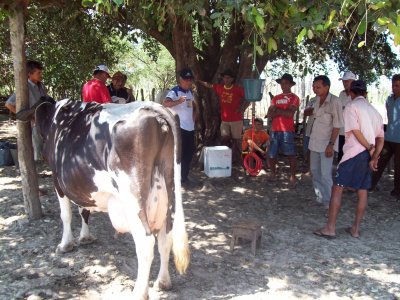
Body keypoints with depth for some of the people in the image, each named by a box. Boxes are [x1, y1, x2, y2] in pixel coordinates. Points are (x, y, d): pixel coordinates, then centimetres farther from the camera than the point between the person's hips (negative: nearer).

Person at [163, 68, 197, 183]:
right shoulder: (174, 91, -12)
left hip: (190, 127, 8)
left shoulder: (190, 92, 13)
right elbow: (165, 103, -30)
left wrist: (194, 114, 13)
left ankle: (184, 176, 24)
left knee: (189, 152, 12)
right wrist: (178, 101, -46)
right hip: (178, 127, -8)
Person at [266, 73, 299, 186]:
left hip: (287, 130, -5)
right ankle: (273, 173, 25)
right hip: (274, 129, 5)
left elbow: (290, 113, -12)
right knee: (271, 154, 8)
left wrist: (276, 110, -3)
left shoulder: (294, 98, 1)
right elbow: (269, 114, 6)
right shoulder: (275, 98, 16)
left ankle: (292, 176, 2)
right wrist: (282, 112, -8)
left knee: (290, 154, -3)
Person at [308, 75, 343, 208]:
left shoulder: (334, 101, -16)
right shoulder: (317, 100, 6)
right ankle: (319, 197, 29)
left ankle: (328, 201, 6)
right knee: (314, 170, 15)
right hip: (315, 142, 8)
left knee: (325, 174, -6)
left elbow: (337, 125, -16)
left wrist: (331, 144, -19)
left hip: (326, 143, -8)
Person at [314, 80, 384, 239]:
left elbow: (356, 131, -14)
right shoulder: (374, 111, 18)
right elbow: (380, 139, 12)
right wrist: (374, 157, 3)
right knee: (363, 191, 11)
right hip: (369, 155, 7)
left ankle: (330, 228, -4)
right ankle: (356, 229, 18)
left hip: (354, 153, -7)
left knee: (337, 188, -3)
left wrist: (370, 149, -7)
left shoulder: (351, 106, -3)